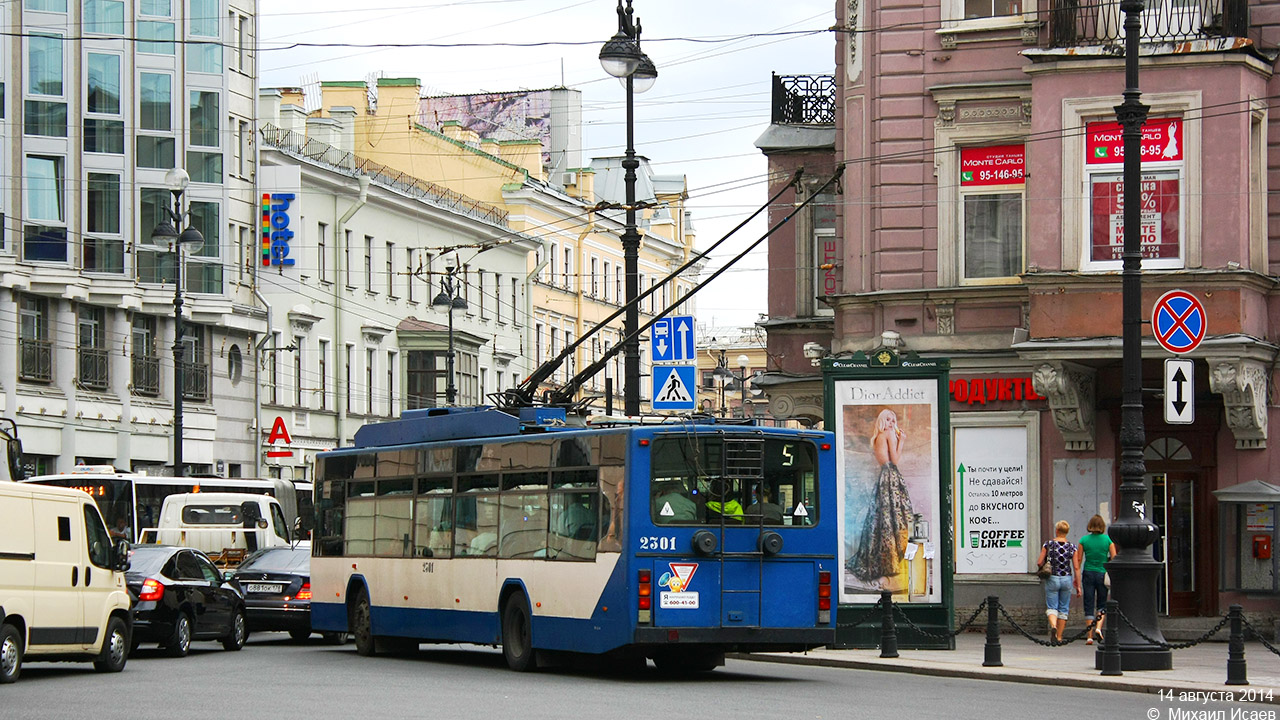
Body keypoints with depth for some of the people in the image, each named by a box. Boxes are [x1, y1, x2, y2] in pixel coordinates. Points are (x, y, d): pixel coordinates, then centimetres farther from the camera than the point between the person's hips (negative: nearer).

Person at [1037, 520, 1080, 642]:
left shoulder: (1048, 544, -6)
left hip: (1052, 579, -1)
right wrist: (1078, 585, 4)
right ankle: (1059, 637, 16)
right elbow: (1076, 567, -2)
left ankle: (1053, 625, -27)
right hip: (1067, 578, 1)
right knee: (1063, 608, 13)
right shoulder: (1072, 546, -3)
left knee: (1052, 607, 3)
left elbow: (1039, 562, -6)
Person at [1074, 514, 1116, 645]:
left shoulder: (1084, 540, -1)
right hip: (1103, 574, 0)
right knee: (1102, 604, 14)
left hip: (1088, 574, 0)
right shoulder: (1108, 540, -3)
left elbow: (1078, 560, 1)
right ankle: (1098, 627, -9)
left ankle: (1090, 636, 1)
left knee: (1089, 605, 5)